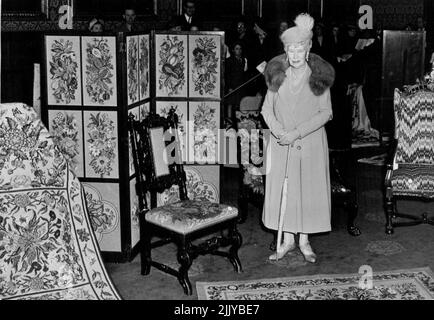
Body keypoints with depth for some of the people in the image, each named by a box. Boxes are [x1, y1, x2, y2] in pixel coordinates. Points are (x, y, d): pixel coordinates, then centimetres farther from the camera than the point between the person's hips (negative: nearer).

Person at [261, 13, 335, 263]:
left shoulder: (319, 75, -4)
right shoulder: (277, 74, 2)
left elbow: (326, 113, -6)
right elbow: (267, 109, 4)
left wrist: (298, 132, -16)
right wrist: (279, 131, -14)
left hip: (311, 143, -2)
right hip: (281, 143, 2)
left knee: (308, 188, 3)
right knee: (281, 188, 4)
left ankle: (304, 241, 17)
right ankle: (288, 240, 17)